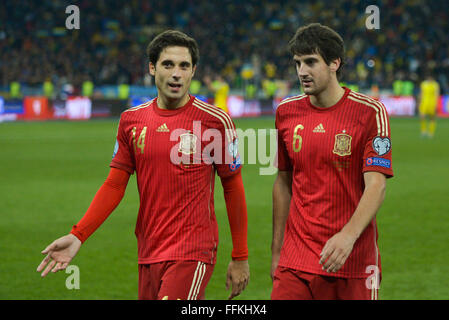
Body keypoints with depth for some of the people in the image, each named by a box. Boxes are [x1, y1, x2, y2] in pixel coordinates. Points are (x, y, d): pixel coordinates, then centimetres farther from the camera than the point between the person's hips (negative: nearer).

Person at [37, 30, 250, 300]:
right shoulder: (132, 120, 6)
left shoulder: (215, 121, -5)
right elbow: (114, 185, 10)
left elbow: (233, 188, 1)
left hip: (193, 254, -5)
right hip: (148, 254, 5)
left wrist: (240, 258, 2)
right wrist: (77, 236, -1)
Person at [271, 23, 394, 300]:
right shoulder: (287, 112, 7)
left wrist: (348, 235, -29)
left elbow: (376, 186, -13)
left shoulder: (370, 112, -6)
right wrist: (276, 251, 15)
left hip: (353, 262, -3)